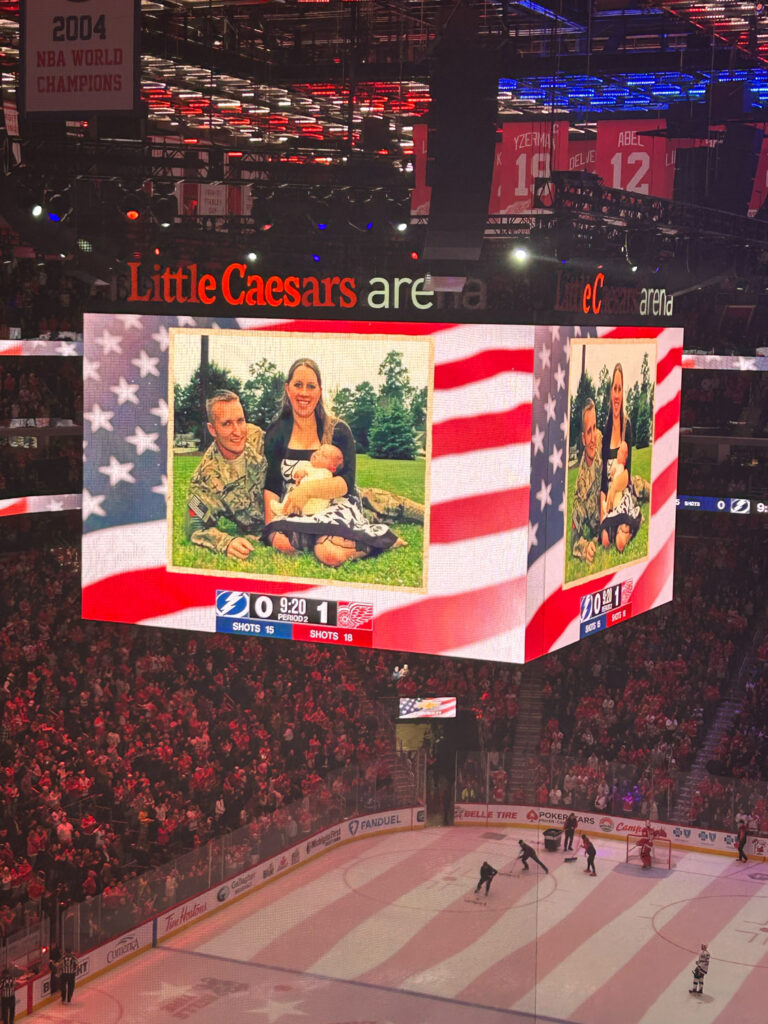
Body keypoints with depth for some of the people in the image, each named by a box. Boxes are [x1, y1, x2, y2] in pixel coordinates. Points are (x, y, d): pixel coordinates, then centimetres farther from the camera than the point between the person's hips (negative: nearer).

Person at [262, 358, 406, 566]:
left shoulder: (338, 431, 2)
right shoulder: (277, 432, 7)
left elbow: (347, 483, -9)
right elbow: (271, 486, 1)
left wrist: (307, 489, -25)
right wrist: (272, 529, -13)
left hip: (336, 506, -2)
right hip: (295, 513, 2)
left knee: (331, 553, -36)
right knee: (282, 542, -35)